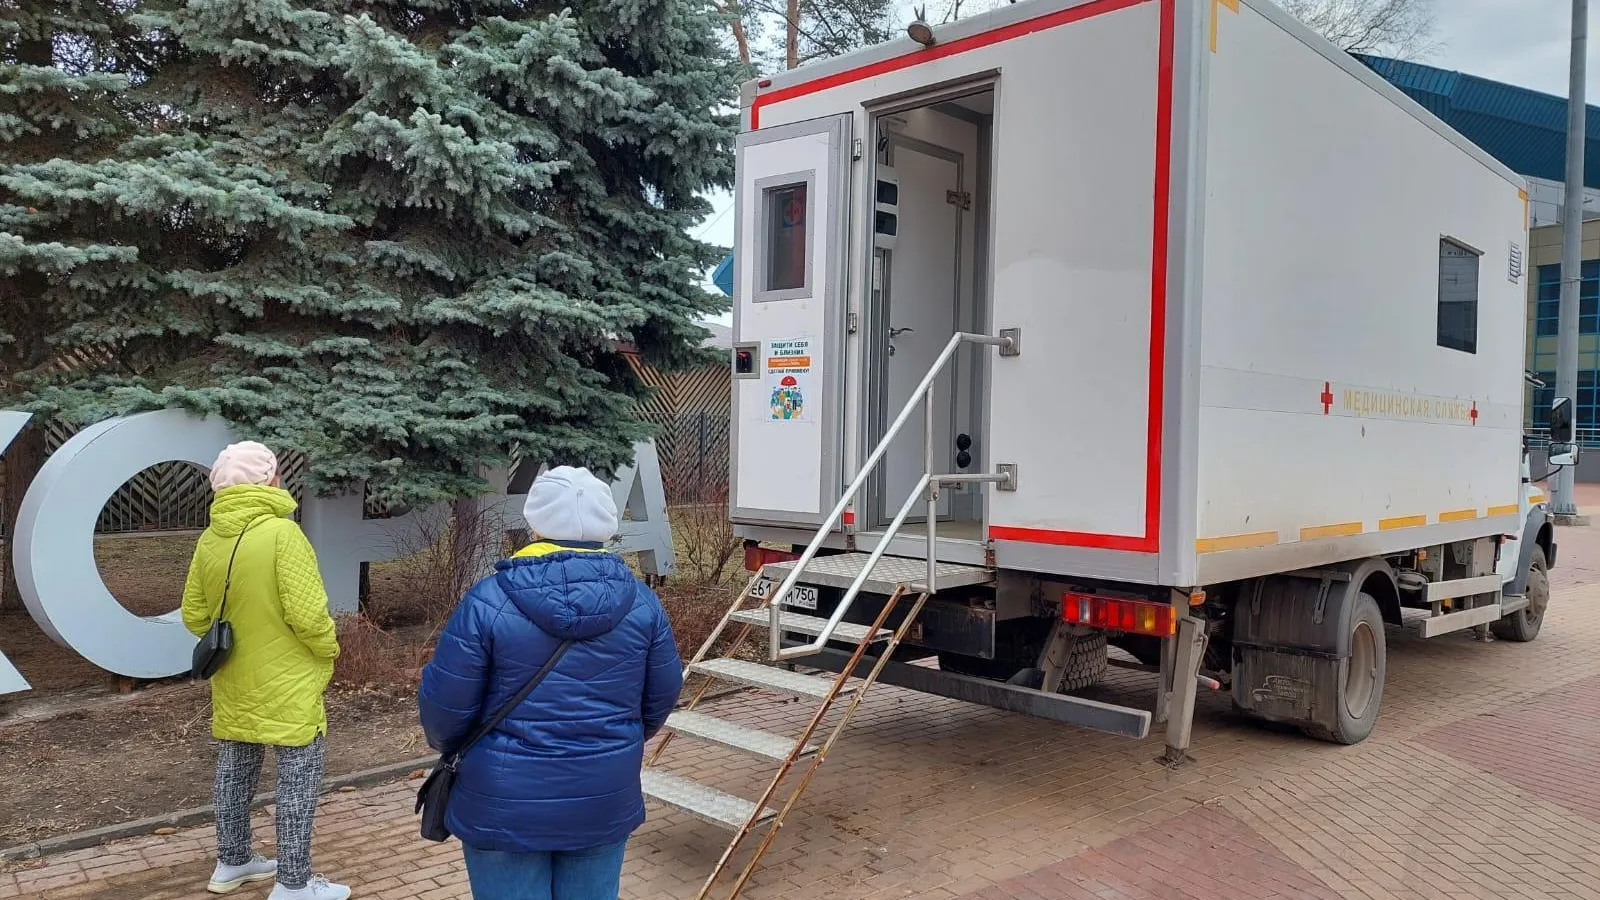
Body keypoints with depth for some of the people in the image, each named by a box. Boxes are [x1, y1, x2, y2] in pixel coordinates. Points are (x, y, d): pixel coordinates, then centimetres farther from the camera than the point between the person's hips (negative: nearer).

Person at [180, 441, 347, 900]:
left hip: (234, 682, 8)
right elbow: (307, 614, -24)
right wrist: (328, 648, -7)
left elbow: (194, 614, 8)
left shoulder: (209, 540, 2)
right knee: (299, 778, 3)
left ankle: (231, 863, 34)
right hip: (285, 685, -7)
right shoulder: (282, 533, -21)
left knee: (234, 770, 19)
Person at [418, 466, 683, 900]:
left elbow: (443, 704, -9)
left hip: (506, 806, -3)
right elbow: (662, 698, 5)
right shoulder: (641, 602, -5)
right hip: (605, 801, 3)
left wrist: (450, 748, 14)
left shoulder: (488, 601, -15)